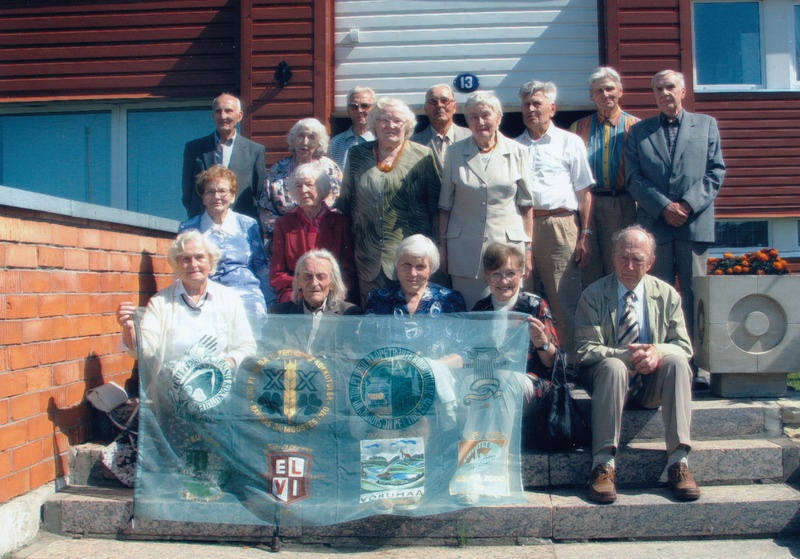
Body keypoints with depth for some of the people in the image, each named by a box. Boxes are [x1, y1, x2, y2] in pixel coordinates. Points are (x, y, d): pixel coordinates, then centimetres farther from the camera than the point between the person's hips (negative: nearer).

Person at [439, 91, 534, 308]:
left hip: (507, 243, 0)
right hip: (464, 249, 0)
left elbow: (526, 204, 5)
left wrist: (528, 247, 1)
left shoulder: (516, 152, 3)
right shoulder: (455, 153, 4)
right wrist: (442, 246, 4)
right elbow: (445, 205, 7)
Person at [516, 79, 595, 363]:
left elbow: (584, 191, 5)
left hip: (559, 226, -3)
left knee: (565, 302, -5)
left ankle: (571, 364, 1)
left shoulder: (570, 142, 10)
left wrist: (586, 235, -5)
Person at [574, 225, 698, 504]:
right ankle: (603, 464, -35)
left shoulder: (667, 294, 7)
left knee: (677, 361, -28)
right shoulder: (593, 295, -1)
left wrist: (658, 352, -22)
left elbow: (683, 345, 2)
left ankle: (678, 461, -28)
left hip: (653, 381, 2)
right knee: (613, 366, -35)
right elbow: (586, 350, -9)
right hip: (610, 377, -2)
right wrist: (627, 356, -26)